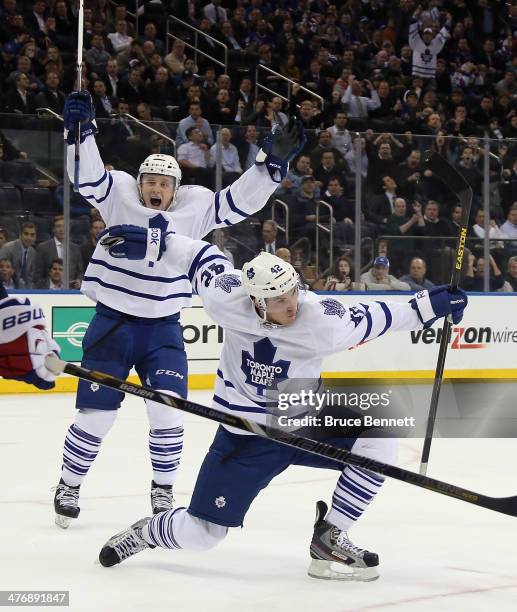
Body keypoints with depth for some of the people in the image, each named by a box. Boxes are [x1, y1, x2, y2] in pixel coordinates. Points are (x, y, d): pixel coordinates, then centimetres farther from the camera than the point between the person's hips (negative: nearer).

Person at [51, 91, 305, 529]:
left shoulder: (194, 206, 0)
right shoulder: (119, 195, -4)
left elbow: (241, 201, -3)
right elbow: (89, 176, -18)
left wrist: (272, 162, -13)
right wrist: (81, 130, -31)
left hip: (162, 327, 2)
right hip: (112, 323, -2)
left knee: (167, 411, -7)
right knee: (96, 414, 0)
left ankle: (163, 490, 11)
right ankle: (68, 487, 19)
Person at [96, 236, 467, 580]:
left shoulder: (323, 321, -23)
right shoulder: (226, 298, -22)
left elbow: (368, 319, -8)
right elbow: (205, 264, -2)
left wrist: (428, 305, -14)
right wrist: (165, 238, 8)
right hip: (245, 436, -2)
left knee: (378, 443, -20)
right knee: (198, 534, -6)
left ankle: (328, 539, -6)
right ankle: (144, 533, 30)